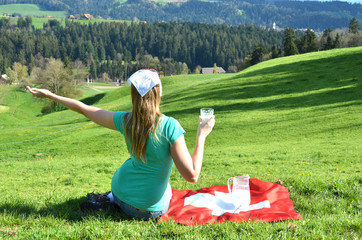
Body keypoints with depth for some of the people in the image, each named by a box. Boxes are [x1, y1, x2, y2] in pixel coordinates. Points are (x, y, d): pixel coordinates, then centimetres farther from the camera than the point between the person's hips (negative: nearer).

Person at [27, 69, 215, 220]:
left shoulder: (125, 121, -13)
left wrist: (49, 95, 13)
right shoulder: (169, 126, -24)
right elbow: (191, 175, -24)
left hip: (123, 197, 3)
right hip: (154, 209, -3)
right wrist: (201, 136, -15)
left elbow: (82, 108, -1)